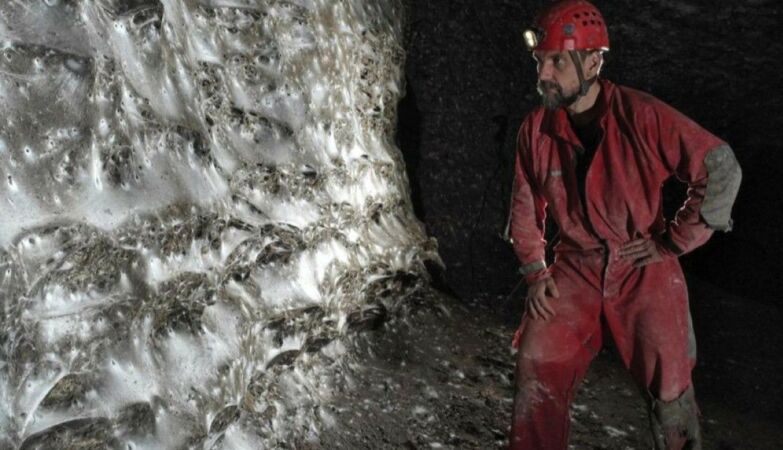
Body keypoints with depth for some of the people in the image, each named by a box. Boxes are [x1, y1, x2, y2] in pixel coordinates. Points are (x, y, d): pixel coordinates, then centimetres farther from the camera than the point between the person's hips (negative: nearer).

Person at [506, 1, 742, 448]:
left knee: (669, 390, 8)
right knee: (537, 369, -1)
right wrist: (536, 271, 0)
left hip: (643, 270, -2)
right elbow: (526, 207, 6)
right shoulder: (536, 129, -5)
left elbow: (722, 170, -13)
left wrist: (673, 242, -11)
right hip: (575, 269, 3)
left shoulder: (642, 115, -17)